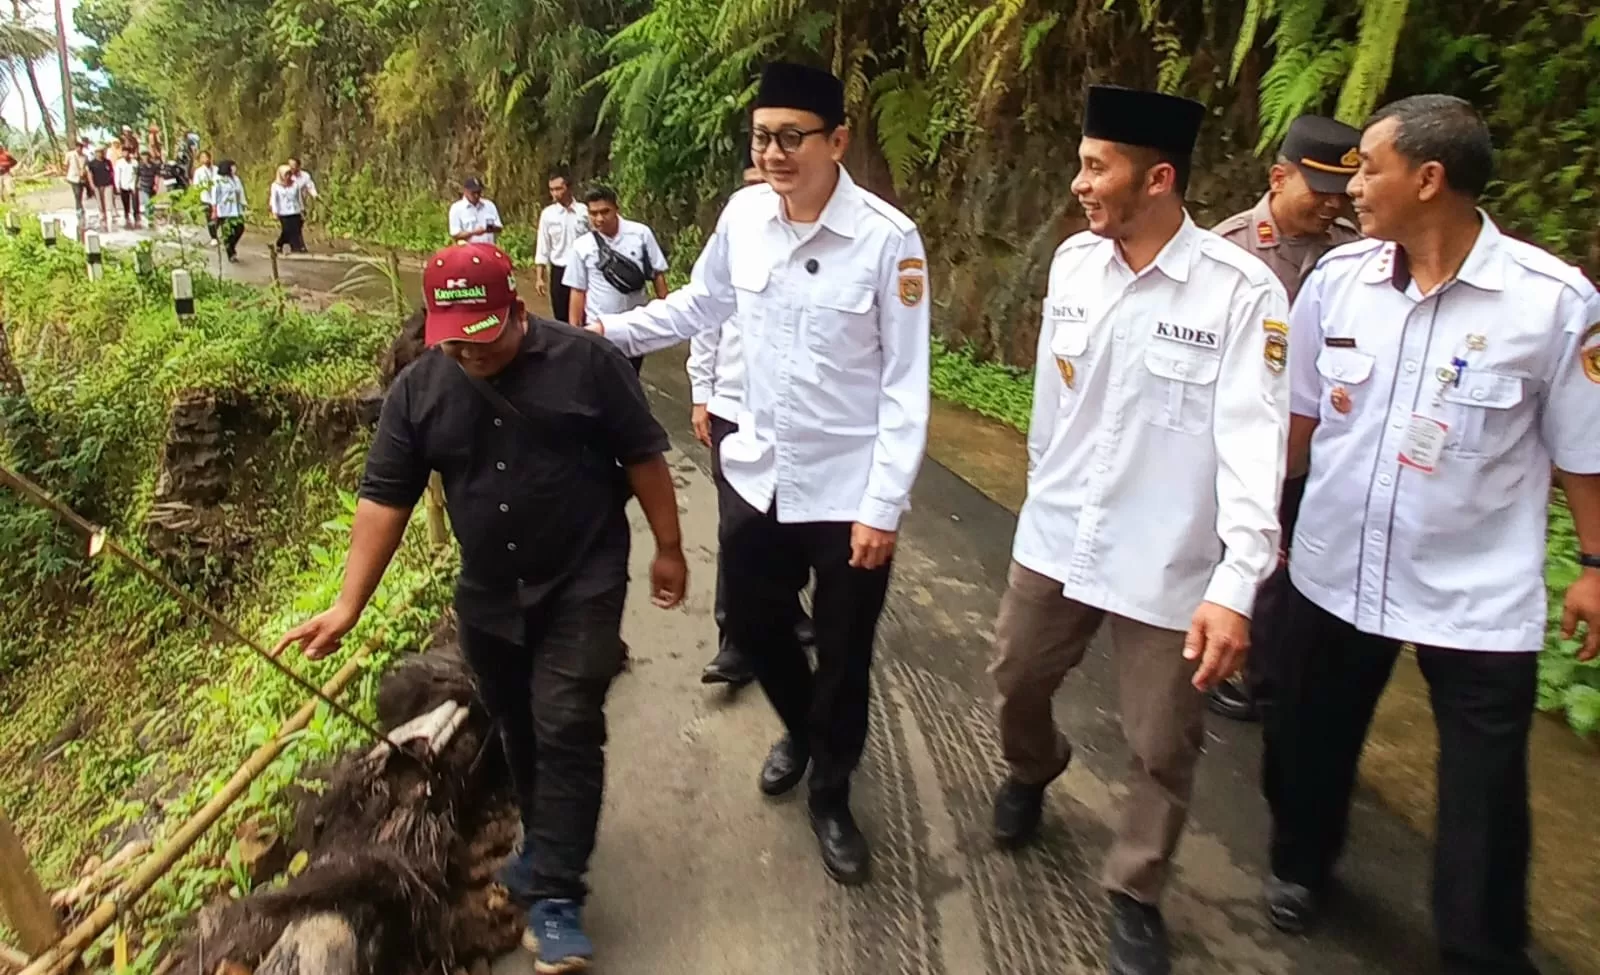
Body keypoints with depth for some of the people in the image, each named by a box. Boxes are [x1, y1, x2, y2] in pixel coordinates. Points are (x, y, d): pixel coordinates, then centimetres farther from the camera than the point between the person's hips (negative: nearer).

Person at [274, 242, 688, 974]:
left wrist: (668, 548, -2)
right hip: (488, 596, 4)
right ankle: (549, 845, 39)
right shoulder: (417, 389, -3)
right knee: (517, 731, 16)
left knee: (566, 731, -6)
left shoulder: (583, 360, -12)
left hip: (582, 583, -4)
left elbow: (643, 456, -5)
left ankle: (555, 898, 4)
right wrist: (348, 605, -7)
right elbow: (384, 498, -3)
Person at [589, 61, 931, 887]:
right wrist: (610, 332, 9)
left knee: (843, 657, 10)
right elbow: (703, 303, 15)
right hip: (757, 471, 5)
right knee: (753, 624, 20)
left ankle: (832, 797, 37)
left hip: (848, 487, -4)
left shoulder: (888, 239, -18)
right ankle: (799, 729, 52)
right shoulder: (743, 215, -4)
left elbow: (906, 385, -15)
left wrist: (884, 505, -16)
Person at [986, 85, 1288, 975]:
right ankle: (1033, 770, 55)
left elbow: (1254, 443, -21)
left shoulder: (1243, 292, -18)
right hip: (1056, 535, 4)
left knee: (1163, 748, 9)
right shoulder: (1073, 262, -3)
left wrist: (1236, 585, -28)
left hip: (1170, 564, -4)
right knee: (1018, 681, 21)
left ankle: (1136, 894, 35)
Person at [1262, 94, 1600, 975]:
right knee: (1309, 739, 21)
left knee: (1483, 798, 11)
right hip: (1334, 570, 3)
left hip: (1478, 595, -3)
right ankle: (1300, 863, 49)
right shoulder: (1337, 278, -6)